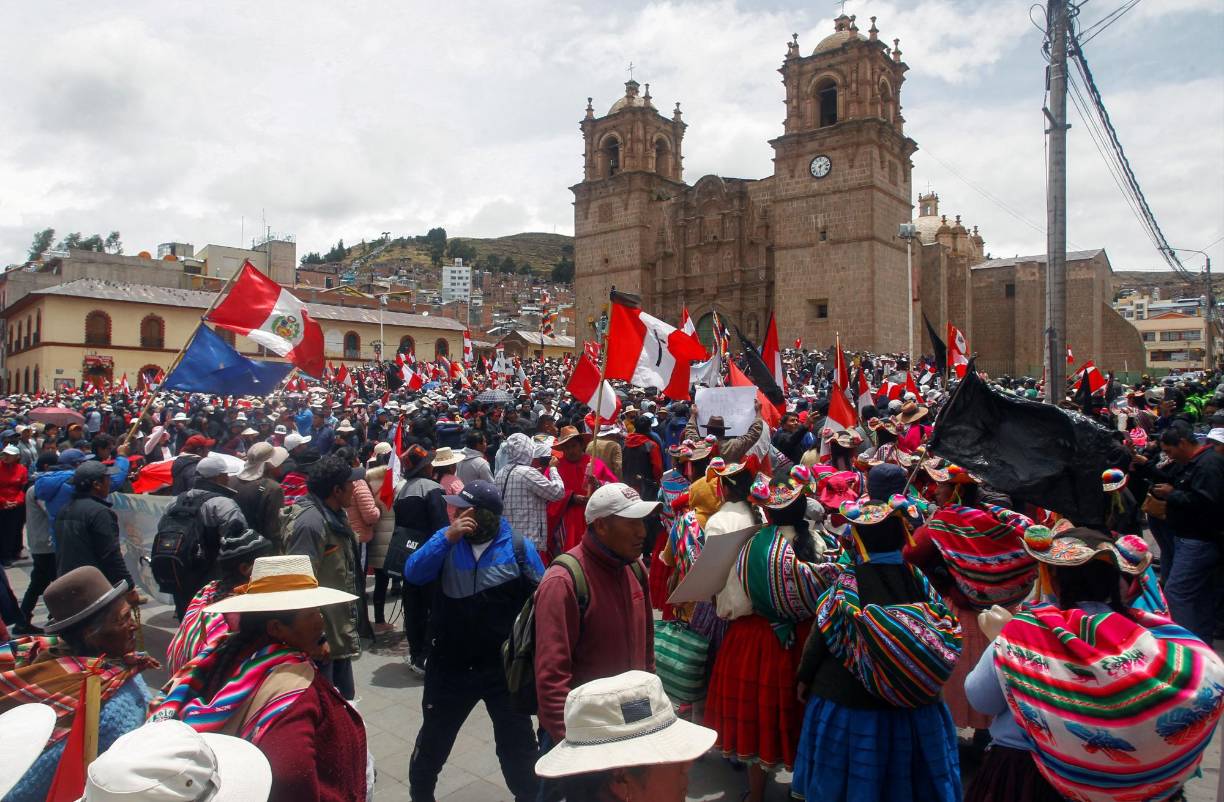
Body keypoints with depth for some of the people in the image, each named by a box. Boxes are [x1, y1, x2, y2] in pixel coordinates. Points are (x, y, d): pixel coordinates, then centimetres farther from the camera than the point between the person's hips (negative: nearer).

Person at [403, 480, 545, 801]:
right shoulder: (447, 539, -5)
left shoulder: (518, 547, -13)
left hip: (504, 665, -2)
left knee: (517, 742, 15)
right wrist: (447, 538, -27)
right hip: (450, 663, 2)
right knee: (434, 737, 22)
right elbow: (413, 574, -17)